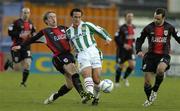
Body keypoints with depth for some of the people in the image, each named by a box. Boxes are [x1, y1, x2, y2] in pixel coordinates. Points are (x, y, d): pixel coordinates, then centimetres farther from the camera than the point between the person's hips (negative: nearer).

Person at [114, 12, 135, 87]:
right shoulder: (122, 28, -15)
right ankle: (116, 82, 21)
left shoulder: (133, 27, 5)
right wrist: (123, 45, -22)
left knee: (132, 65, -9)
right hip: (122, 49, -5)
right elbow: (116, 38, -17)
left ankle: (125, 77, 16)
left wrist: (132, 43, 13)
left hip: (130, 48, 5)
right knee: (120, 66, 3)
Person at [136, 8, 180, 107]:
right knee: (147, 79, -1)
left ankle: (155, 90, -10)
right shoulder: (149, 28, -2)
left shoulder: (169, 28, -1)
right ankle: (149, 99, 24)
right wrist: (139, 50, -9)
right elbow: (139, 40, 6)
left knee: (160, 69, -34)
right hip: (151, 55, 2)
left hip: (164, 55, -2)